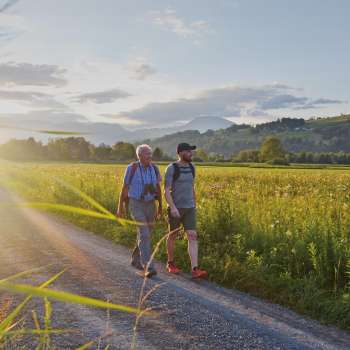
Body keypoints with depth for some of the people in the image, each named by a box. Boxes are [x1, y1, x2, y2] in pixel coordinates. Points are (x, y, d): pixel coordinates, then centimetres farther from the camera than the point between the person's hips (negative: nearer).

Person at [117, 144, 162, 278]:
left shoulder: (154, 168, 1)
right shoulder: (132, 168, -12)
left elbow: (158, 188, 10)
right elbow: (124, 188, -4)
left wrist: (160, 207, 12)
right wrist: (120, 208, -1)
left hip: (150, 205, 5)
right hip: (136, 205, -5)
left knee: (145, 234, 13)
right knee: (144, 234, -18)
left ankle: (136, 259, 36)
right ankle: (148, 267, -18)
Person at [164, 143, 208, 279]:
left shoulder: (191, 167, 8)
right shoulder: (171, 168, -11)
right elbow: (166, 191, -15)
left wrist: (194, 207, 20)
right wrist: (172, 207, -27)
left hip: (189, 208, 5)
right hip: (175, 208, -5)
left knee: (193, 237, -8)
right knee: (173, 236, 10)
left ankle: (195, 270, -13)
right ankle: (170, 263, 30)